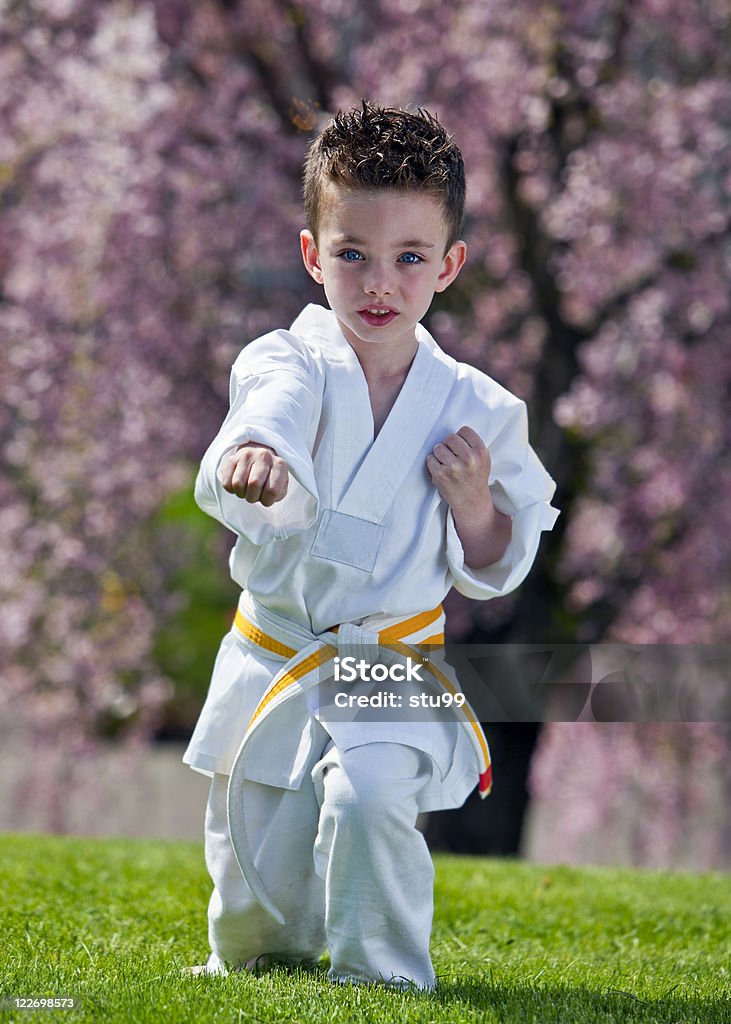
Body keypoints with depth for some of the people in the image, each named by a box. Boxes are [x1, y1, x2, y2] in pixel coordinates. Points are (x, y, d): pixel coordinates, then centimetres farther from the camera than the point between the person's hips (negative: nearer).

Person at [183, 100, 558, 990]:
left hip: (393, 671, -1)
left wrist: (474, 503, -17)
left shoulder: (476, 410, -5)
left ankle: (383, 977, -8)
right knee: (257, 866, 13)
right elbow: (272, 408, -38)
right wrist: (252, 455, -62)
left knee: (367, 799, -29)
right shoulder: (289, 364, -11)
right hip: (272, 664, 1)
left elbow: (494, 573, 4)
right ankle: (248, 959, 48)